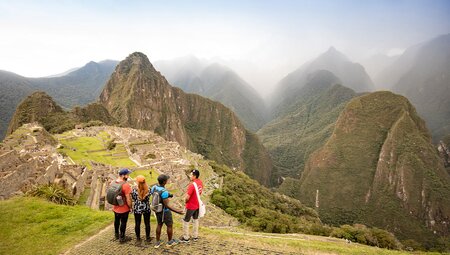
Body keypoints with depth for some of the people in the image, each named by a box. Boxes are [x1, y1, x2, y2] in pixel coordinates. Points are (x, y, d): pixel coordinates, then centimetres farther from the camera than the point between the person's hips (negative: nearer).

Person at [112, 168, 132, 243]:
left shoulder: (114, 182, -6)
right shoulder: (126, 185, -28)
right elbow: (128, 198, -24)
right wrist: (130, 207, -9)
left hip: (116, 207, 7)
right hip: (124, 208, -7)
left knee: (116, 221, 24)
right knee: (123, 223, 10)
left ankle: (116, 234, 43)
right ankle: (122, 238, 24)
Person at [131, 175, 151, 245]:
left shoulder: (134, 190, -18)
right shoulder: (148, 190, -13)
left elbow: (133, 199, -5)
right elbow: (148, 198, 0)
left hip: (137, 209, -1)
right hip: (146, 209, 1)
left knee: (137, 224, 13)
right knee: (147, 223, 14)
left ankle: (138, 239, 24)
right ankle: (147, 238, 27)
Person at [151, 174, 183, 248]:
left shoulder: (153, 187, -10)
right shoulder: (164, 192, -34)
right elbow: (167, 205, -31)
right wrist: (177, 211, -29)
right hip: (164, 211, -7)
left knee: (159, 224, 23)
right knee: (170, 225, 15)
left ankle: (158, 242, 32)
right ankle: (170, 241, 32)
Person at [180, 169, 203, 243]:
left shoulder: (192, 185, -28)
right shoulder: (200, 183, -3)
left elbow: (187, 197, -27)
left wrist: (185, 200, -6)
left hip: (191, 206, -8)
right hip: (197, 205, 8)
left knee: (186, 221, 9)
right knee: (195, 220, 21)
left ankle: (185, 238, 20)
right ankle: (195, 236, 32)